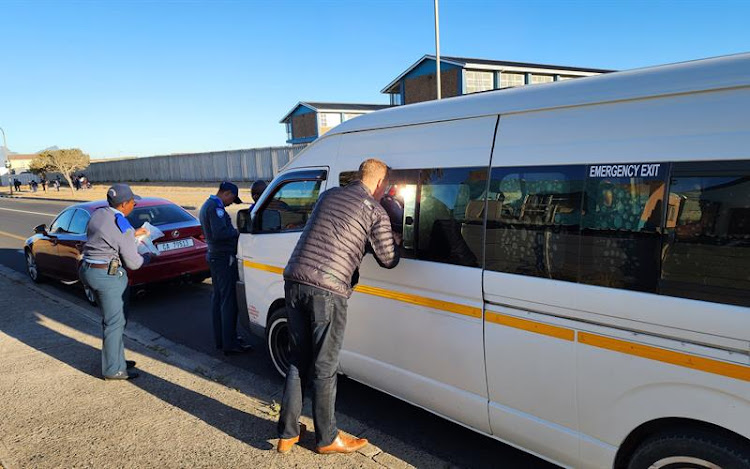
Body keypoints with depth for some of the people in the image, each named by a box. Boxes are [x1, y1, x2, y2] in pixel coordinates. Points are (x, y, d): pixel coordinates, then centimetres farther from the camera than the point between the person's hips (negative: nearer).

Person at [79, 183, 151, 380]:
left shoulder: (98, 213, 5)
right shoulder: (123, 226, -19)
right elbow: (132, 263, -14)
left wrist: (133, 234, 23)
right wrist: (147, 257, 6)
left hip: (88, 270, 9)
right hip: (108, 275, -9)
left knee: (111, 319, 21)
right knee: (115, 322, 2)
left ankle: (115, 359, 33)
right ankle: (113, 369, 12)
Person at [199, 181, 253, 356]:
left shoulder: (207, 205, 17)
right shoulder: (216, 207, -17)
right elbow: (220, 233, -27)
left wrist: (232, 231, 12)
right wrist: (237, 232, -12)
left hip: (214, 255, 11)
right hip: (224, 258, -11)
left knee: (218, 298, 14)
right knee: (228, 300, -8)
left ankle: (220, 339, 23)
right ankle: (230, 344, -5)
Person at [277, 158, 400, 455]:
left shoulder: (328, 195, 18)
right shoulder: (375, 211, -1)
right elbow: (388, 260, 6)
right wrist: (395, 242, 26)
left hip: (294, 279, 7)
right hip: (327, 290, -6)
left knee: (298, 361, 18)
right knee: (324, 369, 8)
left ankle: (287, 434, 27)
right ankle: (327, 439, 24)